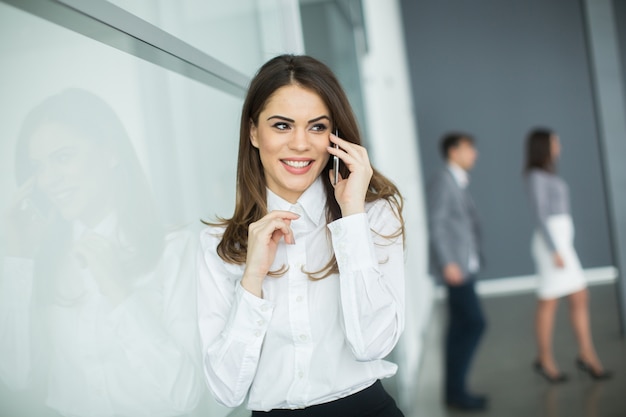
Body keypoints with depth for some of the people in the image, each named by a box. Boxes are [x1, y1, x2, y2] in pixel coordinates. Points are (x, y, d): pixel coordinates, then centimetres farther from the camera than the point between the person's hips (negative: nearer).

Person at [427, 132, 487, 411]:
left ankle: (454, 389, 17)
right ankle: (456, 388, -4)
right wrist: (448, 263, -22)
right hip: (455, 266, -10)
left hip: (463, 265, 10)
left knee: (460, 328, 10)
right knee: (474, 323, -11)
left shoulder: (459, 183, 19)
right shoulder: (442, 180, -9)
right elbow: (436, 224, -17)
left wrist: (471, 260, 13)